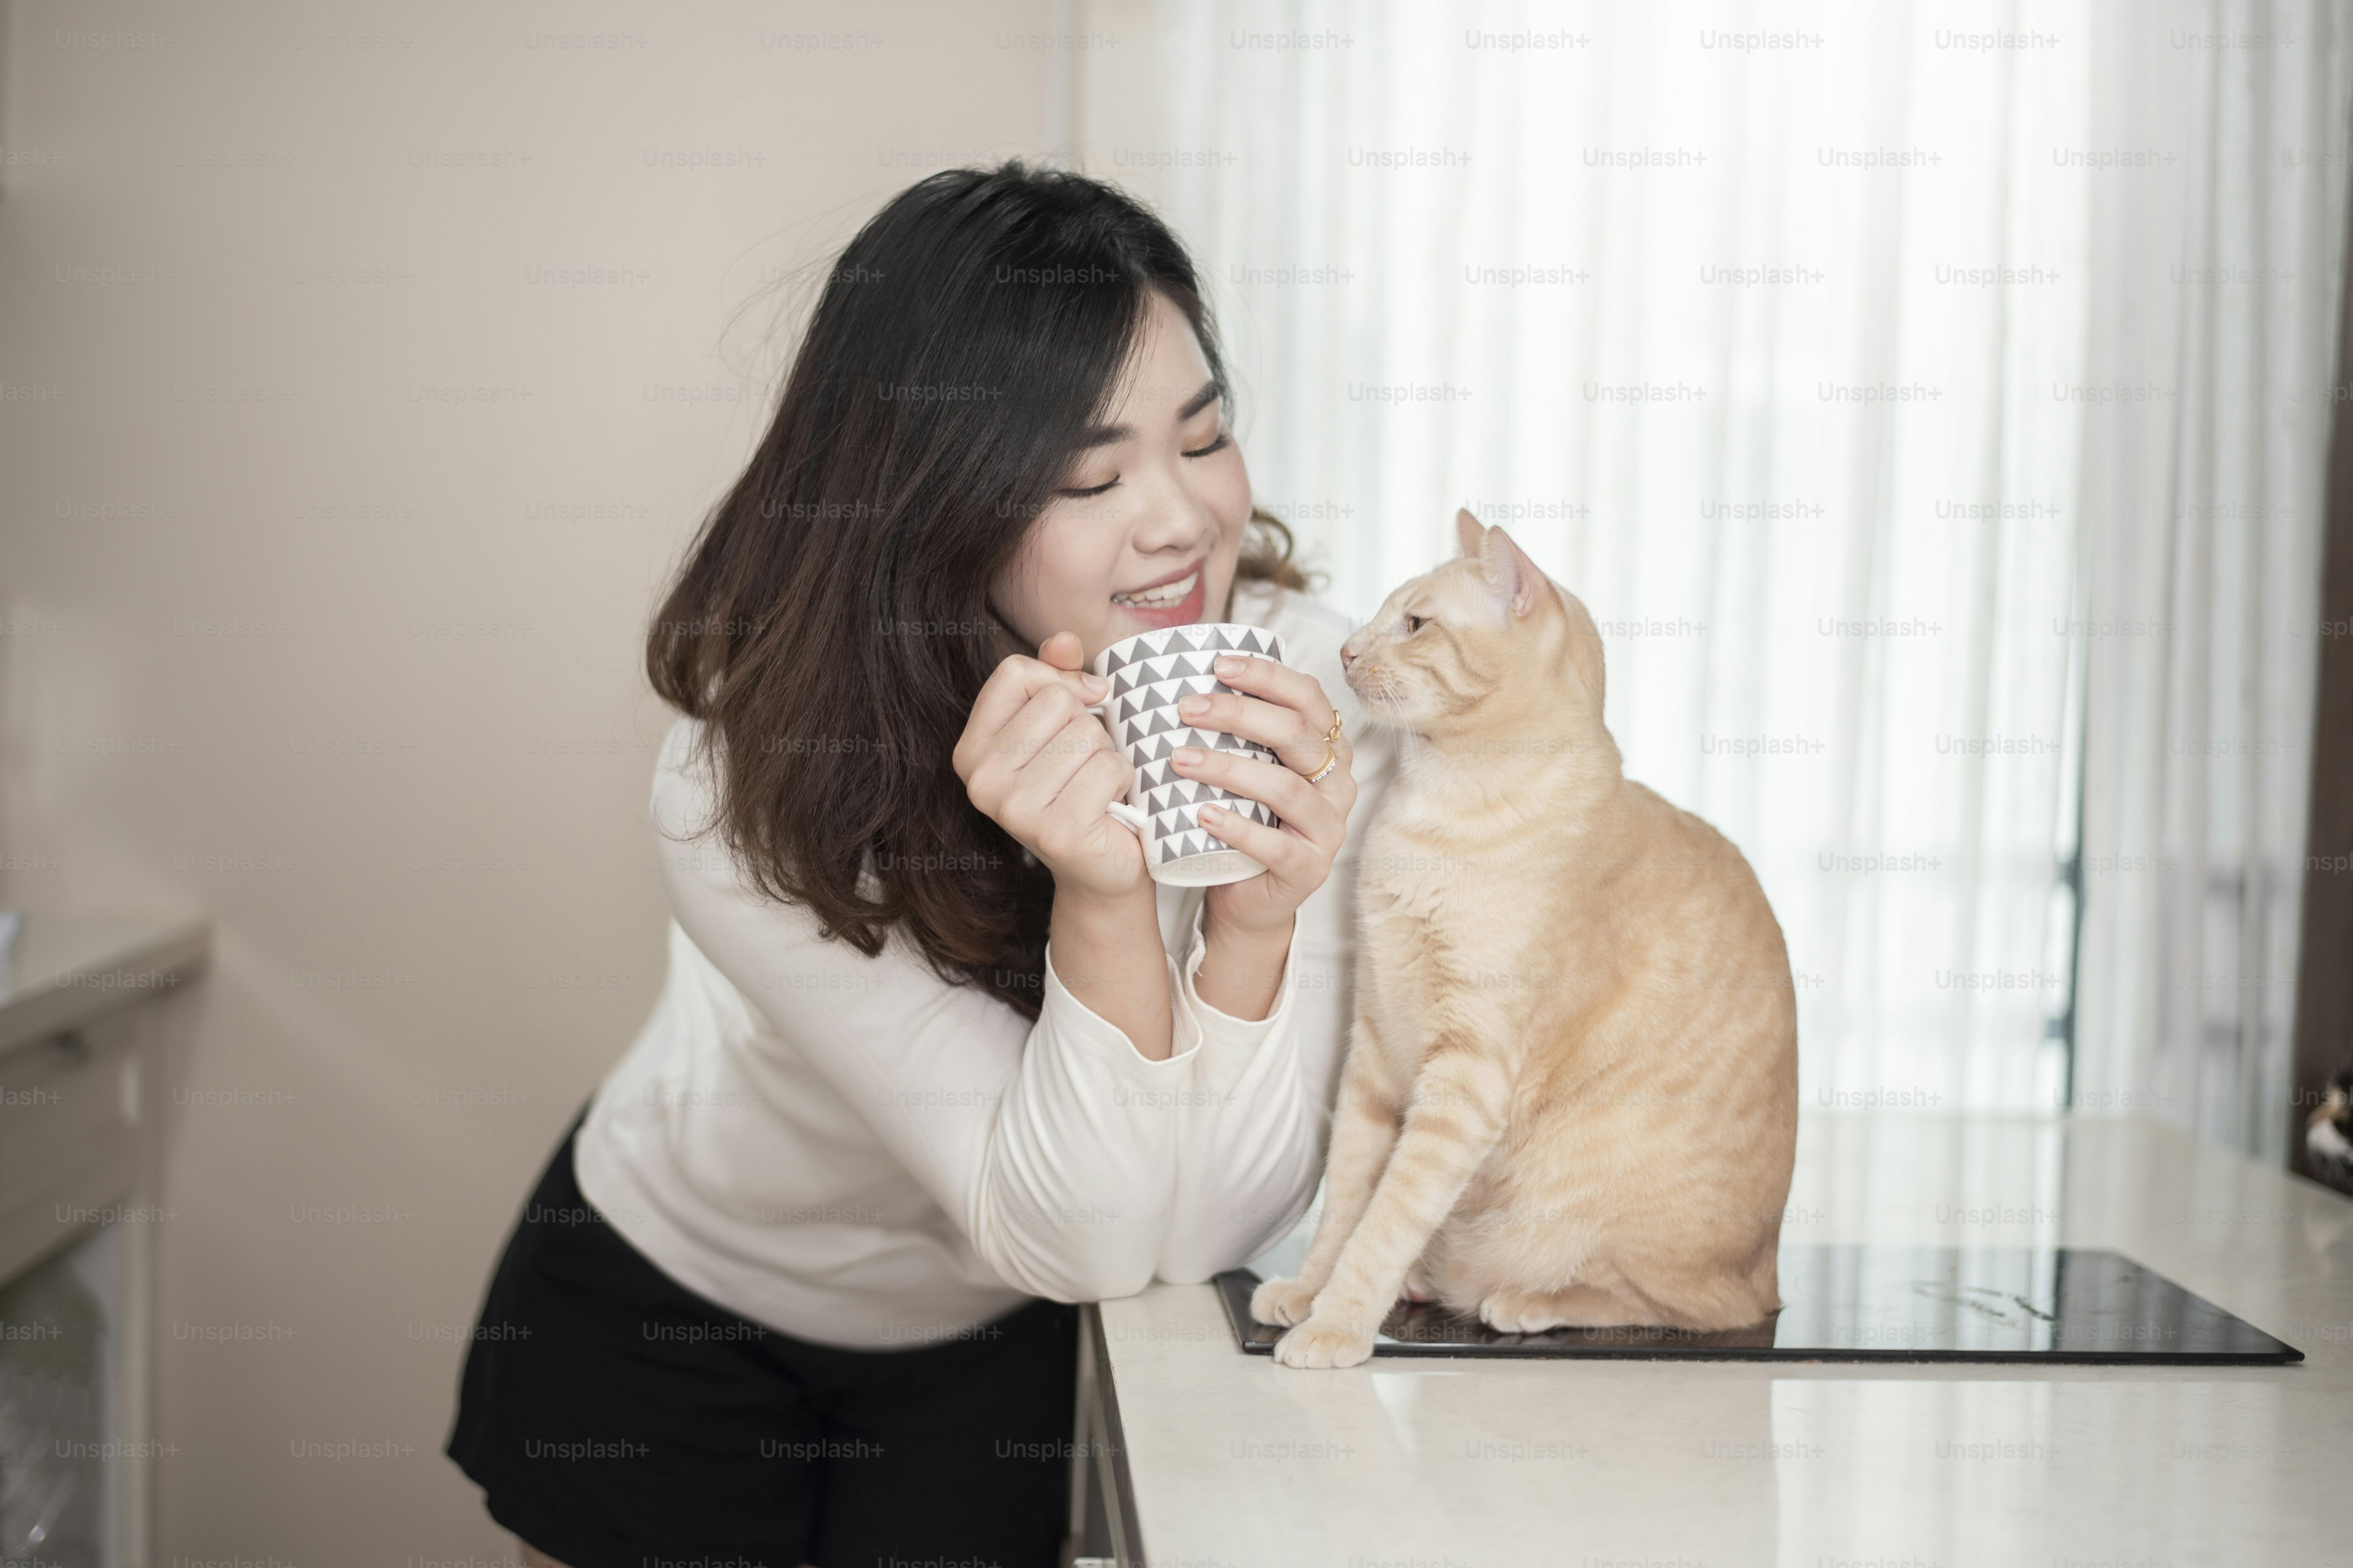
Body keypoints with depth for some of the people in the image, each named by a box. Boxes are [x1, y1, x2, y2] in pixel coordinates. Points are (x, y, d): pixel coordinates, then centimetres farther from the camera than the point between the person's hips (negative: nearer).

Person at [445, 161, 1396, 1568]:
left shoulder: (1298, 685, -24)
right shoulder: (752, 783, -31)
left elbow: (1208, 1230, -25)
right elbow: (1079, 1239, -31)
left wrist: (1260, 916, -41)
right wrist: (1101, 900, -46)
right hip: (669, 1304, -2)